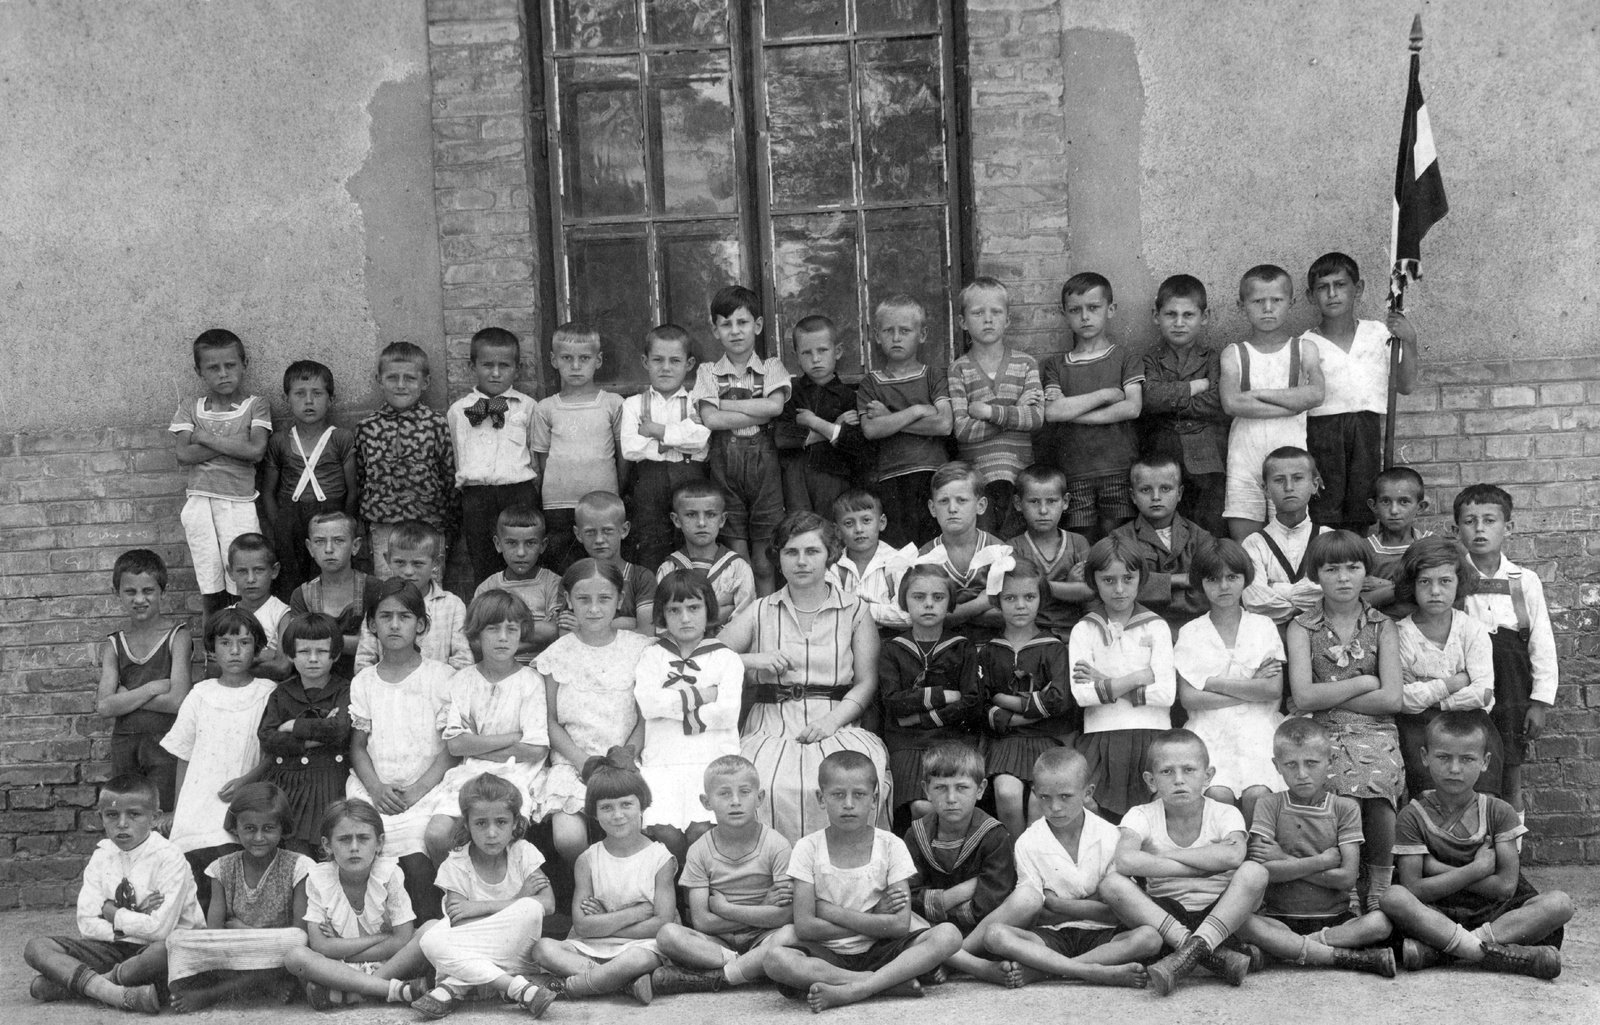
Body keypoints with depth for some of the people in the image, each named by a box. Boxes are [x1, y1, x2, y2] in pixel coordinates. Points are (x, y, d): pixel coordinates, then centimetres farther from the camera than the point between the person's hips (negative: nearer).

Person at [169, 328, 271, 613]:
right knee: (209, 584, 5)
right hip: (200, 502, 2)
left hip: (240, 503, -2)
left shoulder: (255, 406, 5)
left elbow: (256, 450, -11)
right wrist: (235, 445, -9)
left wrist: (205, 437, -7)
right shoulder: (190, 410, 10)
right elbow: (184, 455, -6)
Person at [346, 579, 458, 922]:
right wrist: (376, 787, -8)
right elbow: (358, 745, 10)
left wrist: (417, 790, -12)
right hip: (375, 787, 3)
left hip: (425, 787, -3)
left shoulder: (441, 677, 2)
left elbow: (451, 748, -1)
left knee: (415, 859, -25)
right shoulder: (363, 682, 13)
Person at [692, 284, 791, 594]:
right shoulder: (708, 373, 8)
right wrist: (761, 413, -10)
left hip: (764, 460, 0)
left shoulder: (771, 367, 8)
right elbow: (710, 419, -8)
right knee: (737, 554, 1)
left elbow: (775, 405, -11)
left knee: (763, 556, 2)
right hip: (725, 463, 0)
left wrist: (725, 403, -7)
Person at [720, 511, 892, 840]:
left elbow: (867, 683, 5)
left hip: (837, 724, 0)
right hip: (771, 725, 0)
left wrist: (831, 721, -11)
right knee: (762, 788, -32)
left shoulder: (854, 611, 13)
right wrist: (750, 660, -6)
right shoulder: (760, 612, 16)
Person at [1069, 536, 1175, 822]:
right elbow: (1081, 694, -7)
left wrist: (1107, 684, -6)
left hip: (1151, 737, 0)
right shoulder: (1084, 630, 8)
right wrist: (1139, 677, -7)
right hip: (1102, 739, 0)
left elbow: (1167, 693, -5)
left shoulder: (1156, 627, 8)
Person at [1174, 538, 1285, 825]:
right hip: (1209, 730, 0)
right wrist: (1250, 689, -4)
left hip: (1257, 729, 0)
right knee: (1217, 794, -28)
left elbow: (1274, 690, -2)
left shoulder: (1263, 627, 12)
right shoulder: (1190, 632, 10)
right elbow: (1188, 698, -2)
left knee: (1257, 793, -27)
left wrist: (1212, 683, -4)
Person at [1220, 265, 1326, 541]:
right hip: (1244, 454, 0)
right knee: (1243, 545, -2)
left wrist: (1258, 394, -11)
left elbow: (1316, 394, -11)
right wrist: (1292, 405, -11)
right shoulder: (1234, 354, 6)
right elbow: (1231, 404, -11)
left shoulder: (1305, 350, 8)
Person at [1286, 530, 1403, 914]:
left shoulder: (1381, 625, 12)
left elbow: (1392, 698, -1)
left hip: (1375, 734, 1)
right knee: (1342, 785, -31)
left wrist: (1327, 696, -2)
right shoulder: (1302, 627, 10)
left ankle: (1379, 886, -13)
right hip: (1322, 737, 0)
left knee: (1376, 784, -31)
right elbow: (1303, 697, -4)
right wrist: (1365, 683, -2)